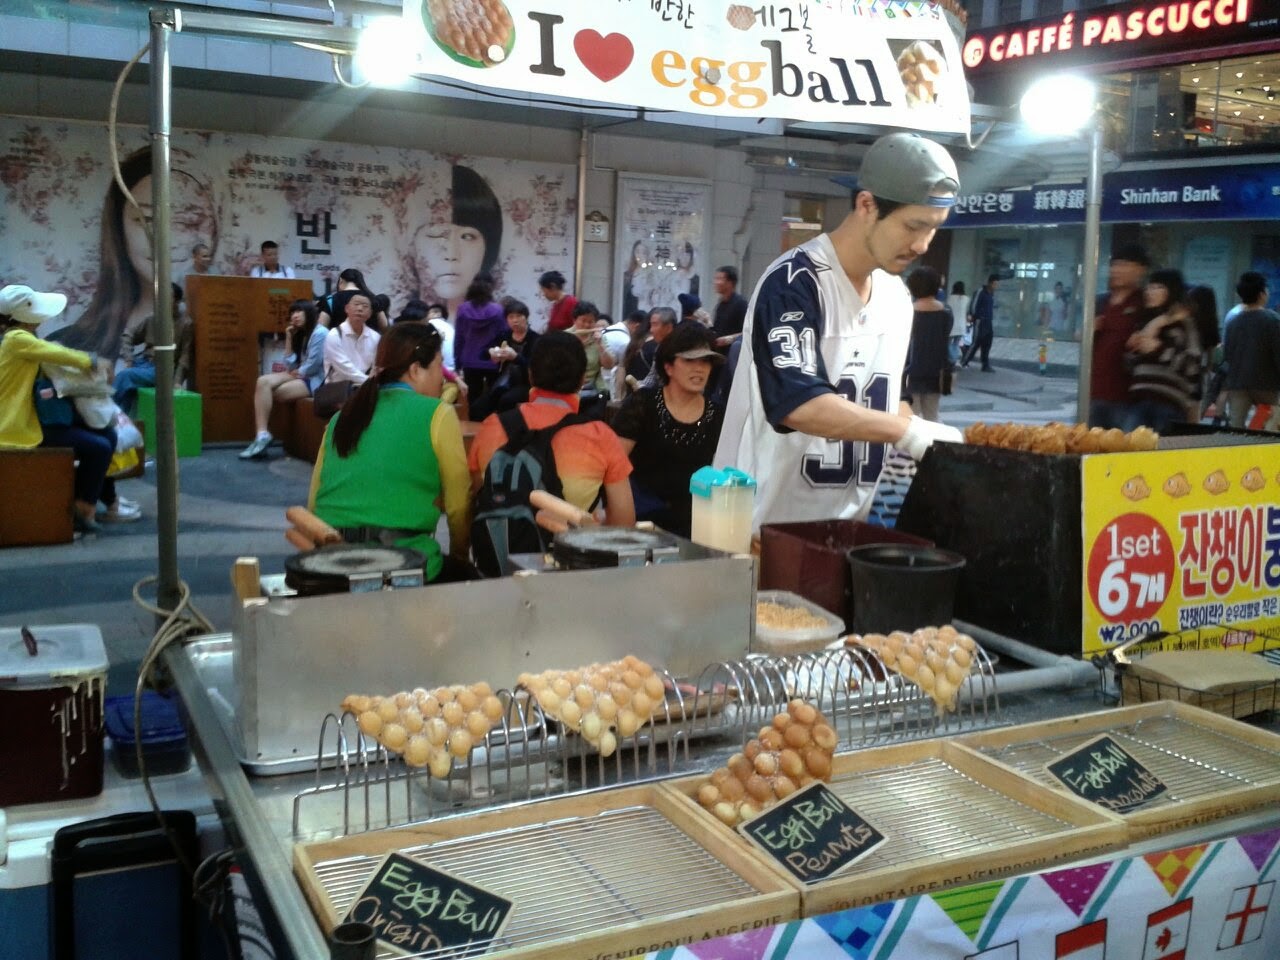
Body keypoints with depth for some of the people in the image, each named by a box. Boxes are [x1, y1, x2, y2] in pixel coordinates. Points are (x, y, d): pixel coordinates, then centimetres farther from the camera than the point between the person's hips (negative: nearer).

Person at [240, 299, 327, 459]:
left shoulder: (320, 333, -8)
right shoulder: (301, 335, 20)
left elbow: (313, 366, -15)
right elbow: (290, 366, 10)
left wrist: (296, 373, 0)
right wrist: (290, 339, 7)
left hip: (314, 380, -9)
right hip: (299, 376, 9)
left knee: (268, 391, -21)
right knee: (263, 382, -16)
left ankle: (263, 436, -11)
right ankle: (261, 435, -26)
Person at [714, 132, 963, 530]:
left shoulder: (897, 295, 8)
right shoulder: (794, 283, -17)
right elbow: (798, 404, -27)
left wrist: (930, 440, 1)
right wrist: (910, 432, -26)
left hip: (847, 522, 8)